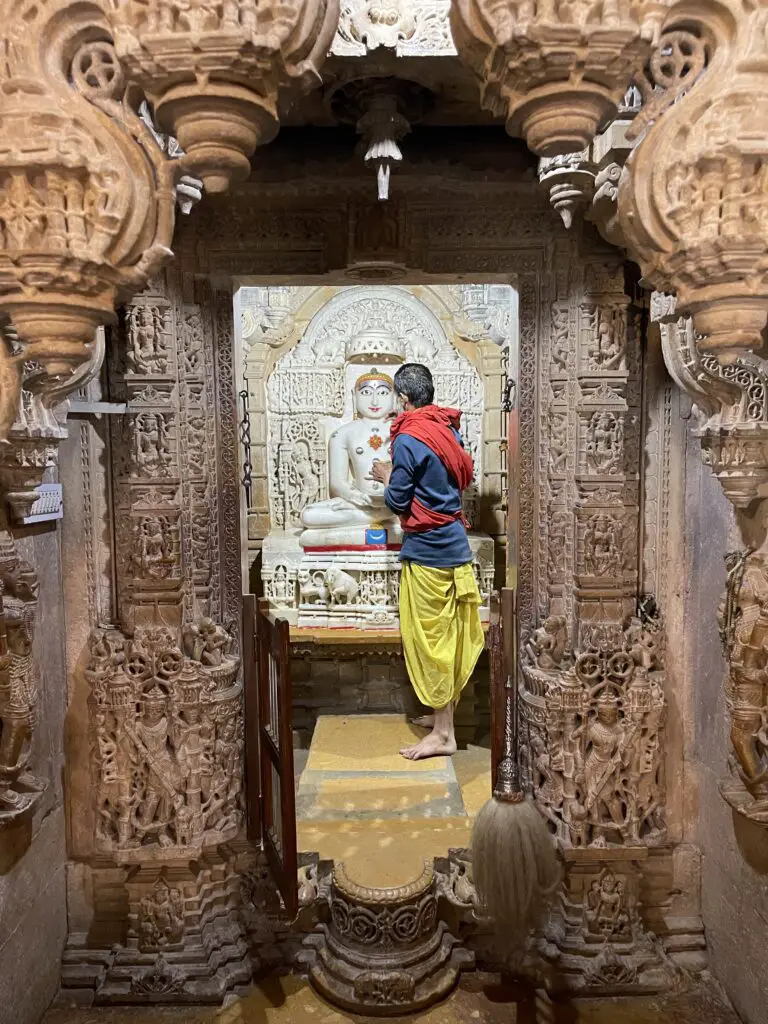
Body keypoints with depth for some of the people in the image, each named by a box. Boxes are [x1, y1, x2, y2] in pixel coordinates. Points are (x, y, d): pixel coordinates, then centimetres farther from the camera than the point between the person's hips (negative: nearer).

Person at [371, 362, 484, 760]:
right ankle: (443, 714, 29)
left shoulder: (408, 439, -16)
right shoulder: (447, 429, 9)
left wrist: (386, 476, 8)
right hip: (455, 545, 9)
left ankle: (443, 734, 6)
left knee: (429, 639, -1)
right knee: (448, 637, 16)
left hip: (428, 551, -9)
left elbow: (398, 501, -12)